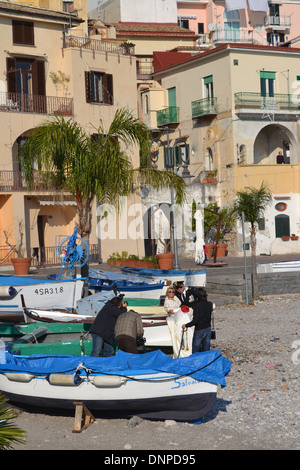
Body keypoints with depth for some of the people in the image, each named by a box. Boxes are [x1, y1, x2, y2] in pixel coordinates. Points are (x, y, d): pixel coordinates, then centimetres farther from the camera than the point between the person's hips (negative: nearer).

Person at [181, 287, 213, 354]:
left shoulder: (197, 305, -19)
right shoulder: (210, 304, -2)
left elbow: (195, 321, -21)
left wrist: (186, 325, -10)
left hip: (199, 330, -6)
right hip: (208, 329, 6)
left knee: (195, 351, 6)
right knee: (206, 351, 13)